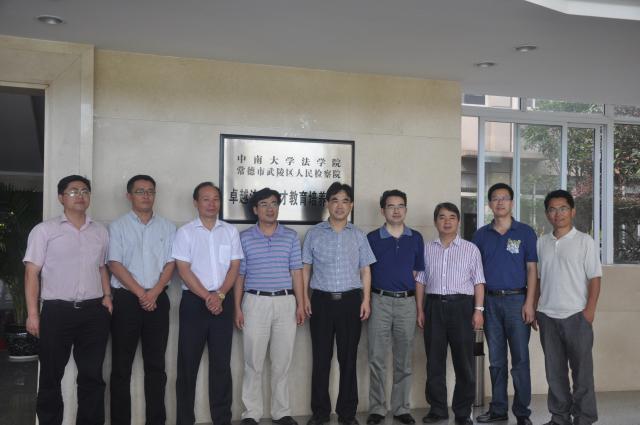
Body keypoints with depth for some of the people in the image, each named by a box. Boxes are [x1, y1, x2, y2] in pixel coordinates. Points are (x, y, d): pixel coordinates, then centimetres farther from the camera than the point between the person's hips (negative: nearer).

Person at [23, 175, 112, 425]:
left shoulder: (100, 232, 13)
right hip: (57, 312, -3)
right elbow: (32, 273, -3)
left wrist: (107, 296, 6)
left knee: (92, 376, 8)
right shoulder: (45, 230, 0)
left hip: (94, 312, 3)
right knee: (51, 376, 7)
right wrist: (32, 313, -9)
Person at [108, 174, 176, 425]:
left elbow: (171, 263, 4)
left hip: (158, 299, 2)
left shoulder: (167, 227, 9)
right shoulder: (118, 227, 3)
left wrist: (154, 293, -11)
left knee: (156, 364, 6)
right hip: (126, 299, -2)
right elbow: (115, 264, -5)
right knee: (121, 365, 2)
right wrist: (141, 293, -12)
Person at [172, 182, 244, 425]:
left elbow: (234, 267, 4)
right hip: (194, 301, -2)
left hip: (223, 301, 2)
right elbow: (184, 270, -7)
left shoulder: (230, 231, 8)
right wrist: (207, 297, -14)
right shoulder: (185, 232, 0)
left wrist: (219, 295, -9)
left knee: (221, 363, 6)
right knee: (188, 362, 3)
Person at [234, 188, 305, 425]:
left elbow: (296, 272, 6)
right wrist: (237, 308, -2)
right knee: (253, 362, 3)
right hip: (256, 302, -1)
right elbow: (239, 275, 3)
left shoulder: (291, 237, 6)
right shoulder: (244, 238, 3)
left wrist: (300, 304, 0)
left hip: (286, 302, 1)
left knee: (282, 362, 7)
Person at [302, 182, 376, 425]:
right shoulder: (314, 234, 5)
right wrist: (304, 297, -1)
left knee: (348, 358, 5)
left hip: (350, 300, 1)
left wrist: (366, 300, 0)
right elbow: (306, 268, 7)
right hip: (321, 300, 0)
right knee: (321, 358, 3)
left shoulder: (358, 236, 8)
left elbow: (365, 270, 8)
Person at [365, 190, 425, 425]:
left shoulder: (416, 238, 7)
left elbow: (418, 272, 9)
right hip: (379, 301, -2)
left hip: (407, 302, 2)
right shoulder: (372, 238, 1)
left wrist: (420, 306, 4)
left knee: (404, 361, 9)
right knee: (377, 359, 1)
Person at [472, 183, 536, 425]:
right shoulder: (481, 235, 8)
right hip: (490, 300, 3)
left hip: (517, 299, -3)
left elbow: (532, 269, -1)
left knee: (520, 359, 0)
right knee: (496, 360, 10)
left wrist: (529, 303, -9)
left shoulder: (525, 232, 1)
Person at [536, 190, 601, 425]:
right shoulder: (541, 243, 10)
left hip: (576, 316, -4)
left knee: (582, 370, 2)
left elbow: (594, 278, -4)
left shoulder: (585, 241, -1)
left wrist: (589, 311, -12)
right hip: (547, 316, 4)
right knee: (554, 371, 10)